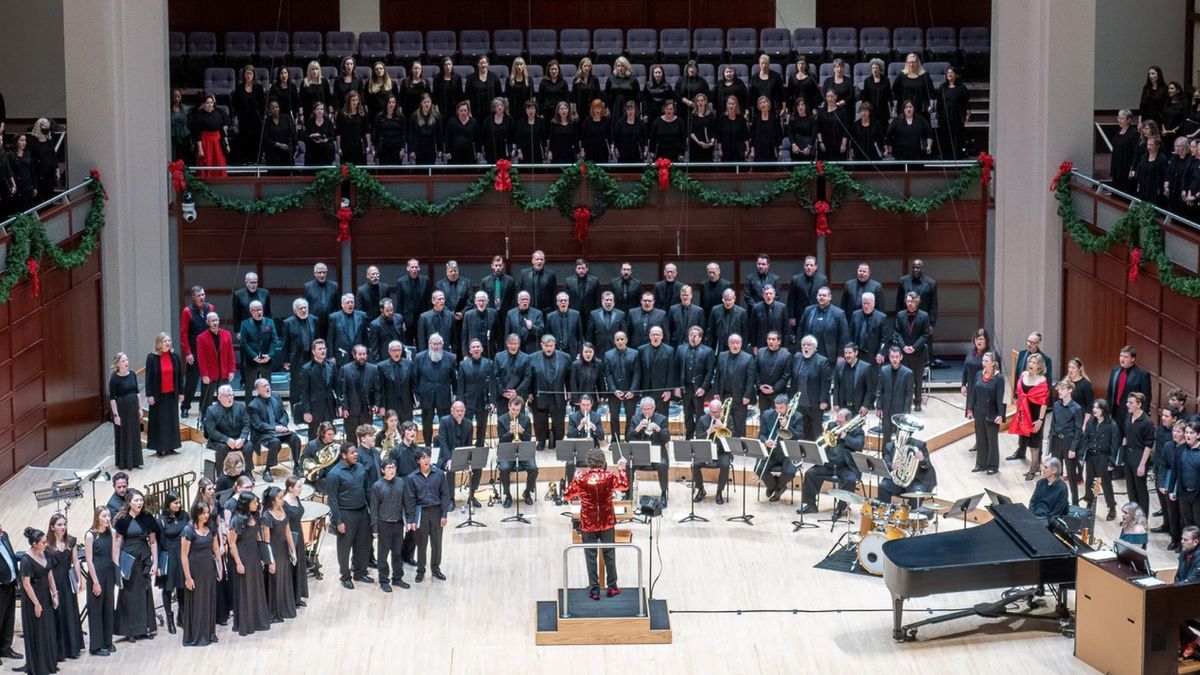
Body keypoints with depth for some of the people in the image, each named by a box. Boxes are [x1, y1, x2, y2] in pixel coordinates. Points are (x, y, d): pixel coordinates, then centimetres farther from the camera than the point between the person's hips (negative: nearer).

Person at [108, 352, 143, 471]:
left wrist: (139, 408, 10)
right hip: (121, 409, -6)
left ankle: (135, 461, 22)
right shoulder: (114, 379, -12)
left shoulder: (132, 375, 4)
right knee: (123, 436, 2)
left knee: (135, 435, 11)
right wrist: (115, 415, -15)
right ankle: (123, 463, 11)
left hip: (133, 408, 6)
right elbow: (112, 398, -12)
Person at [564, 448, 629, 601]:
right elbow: (624, 486, 9)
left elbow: (567, 496, 0)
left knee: (591, 557, 7)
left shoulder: (580, 479, -13)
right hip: (607, 522, 1)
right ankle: (612, 587, 21)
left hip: (588, 524, -1)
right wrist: (621, 469, 21)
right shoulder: (610, 476, -10)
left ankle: (594, 590, 10)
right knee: (609, 555, 14)